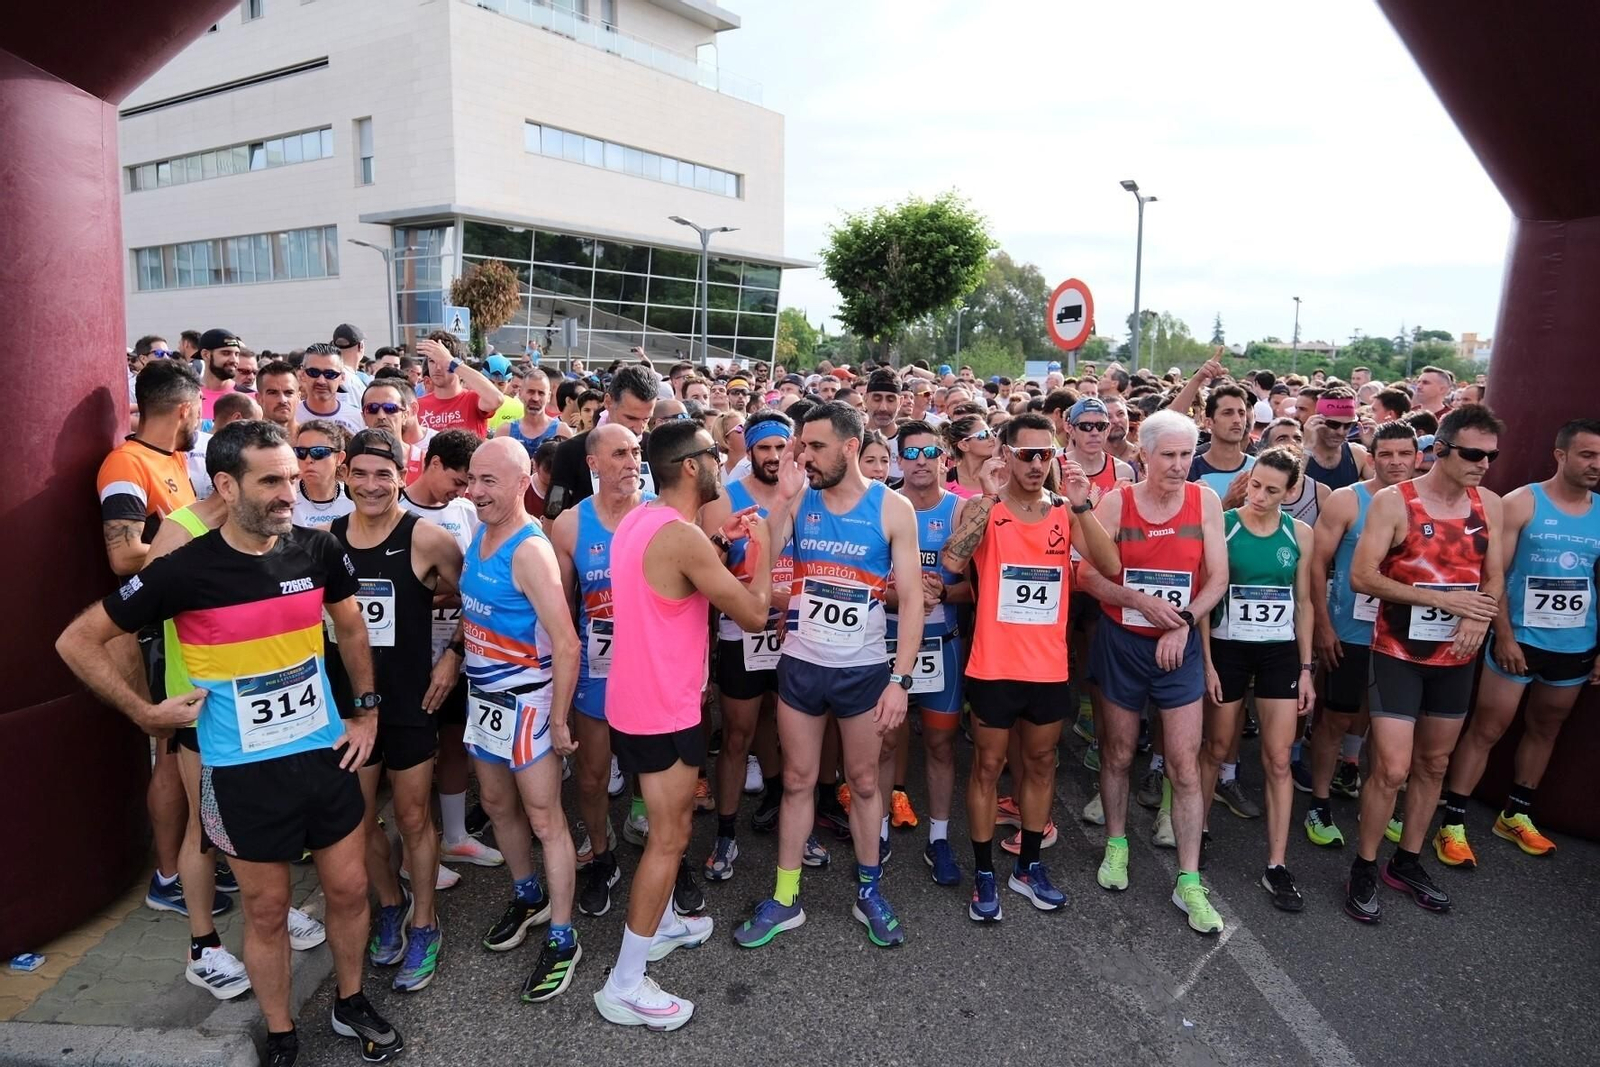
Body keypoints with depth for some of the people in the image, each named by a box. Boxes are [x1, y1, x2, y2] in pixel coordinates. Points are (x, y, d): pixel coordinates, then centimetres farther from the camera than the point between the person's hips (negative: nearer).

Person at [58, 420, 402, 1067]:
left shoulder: (317, 551, -6)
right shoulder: (185, 570, -16)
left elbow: (351, 627, 11)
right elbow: (77, 642, -5)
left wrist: (366, 710, 7)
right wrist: (145, 713, -6)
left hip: (326, 755, 3)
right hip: (243, 772, -3)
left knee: (348, 890, 14)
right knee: (267, 910, 12)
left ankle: (351, 1004, 38)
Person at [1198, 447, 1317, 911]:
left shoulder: (1299, 534, 2)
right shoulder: (1222, 526, -7)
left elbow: (1303, 603, 7)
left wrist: (1306, 668, 5)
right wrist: (1206, 661, -10)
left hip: (1281, 652, 2)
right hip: (1228, 648, -2)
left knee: (1279, 760, 3)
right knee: (1216, 749, 10)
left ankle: (1276, 867, 11)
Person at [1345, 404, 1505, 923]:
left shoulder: (1489, 505, 3)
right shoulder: (1393, 501, -13)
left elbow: (1495, 577, 8)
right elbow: (1361, 576, -17)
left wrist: (1479, 618, -13)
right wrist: (1441, 598, -21)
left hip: (1456, 658, 6)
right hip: (1399, 653, -5)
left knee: (1434, 764, 15)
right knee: (1392, 768, -8)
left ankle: (1407, 861, 32)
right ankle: (1364, 868, 11)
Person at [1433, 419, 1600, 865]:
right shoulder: (1522, 503, -8)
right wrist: (1504, 635, -14)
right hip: (1520, 640, -5)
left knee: (1545, 729, 16)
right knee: (1486, 730, -2)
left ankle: (1516, 814, 33)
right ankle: (1452, 825, 3)